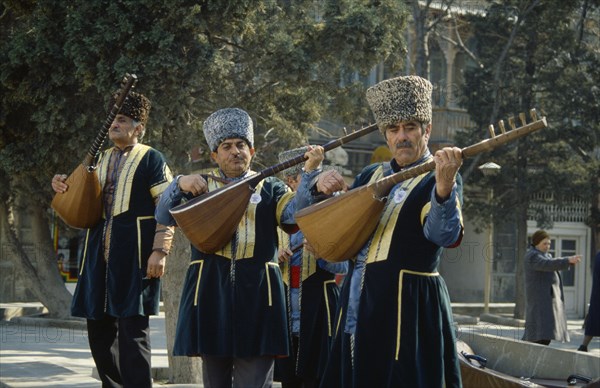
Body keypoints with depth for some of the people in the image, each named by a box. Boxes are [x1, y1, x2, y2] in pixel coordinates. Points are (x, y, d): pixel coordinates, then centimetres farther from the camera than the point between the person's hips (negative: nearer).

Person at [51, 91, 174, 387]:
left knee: (132, 329, -8)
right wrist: (64, 190, 4)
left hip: (134, 257, -7)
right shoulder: (99, 160, 17)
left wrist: (160, 251, -17)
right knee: (99, 329, 10)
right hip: (99, 255, 7)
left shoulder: (151, 159, -2)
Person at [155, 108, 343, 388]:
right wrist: (179, 184, -17)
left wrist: (309, 172, -19)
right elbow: (164, 216, 1)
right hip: (211, 291, 1)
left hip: (256, 292, -1)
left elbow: (295, 214, -6)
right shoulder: (199, 187, 12)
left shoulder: (269, 188, 11)